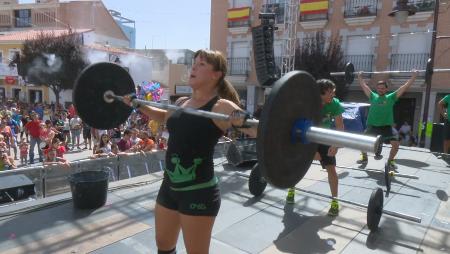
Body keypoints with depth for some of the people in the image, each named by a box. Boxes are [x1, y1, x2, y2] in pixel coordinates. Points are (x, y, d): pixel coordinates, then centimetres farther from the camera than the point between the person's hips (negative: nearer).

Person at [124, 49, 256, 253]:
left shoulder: (221, 107, -15)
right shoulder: (181, 103, 7)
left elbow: (259, 130, -27)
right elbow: (164, 116, 30)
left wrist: (243, 122, -47)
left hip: (199, 192, -7)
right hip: (169, 186, 7)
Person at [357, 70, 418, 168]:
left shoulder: (391, 97, 6)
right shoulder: (373, 96, 9)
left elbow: (405, 87, 6)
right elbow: (364, 86, 17)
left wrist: (414, 75, 6)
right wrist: (359, 76, 23)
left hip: (386, 126, -1)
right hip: (372, 126, 1)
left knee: (396, 144, -12)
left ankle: (390, 161, 13)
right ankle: (364, 158, 18)